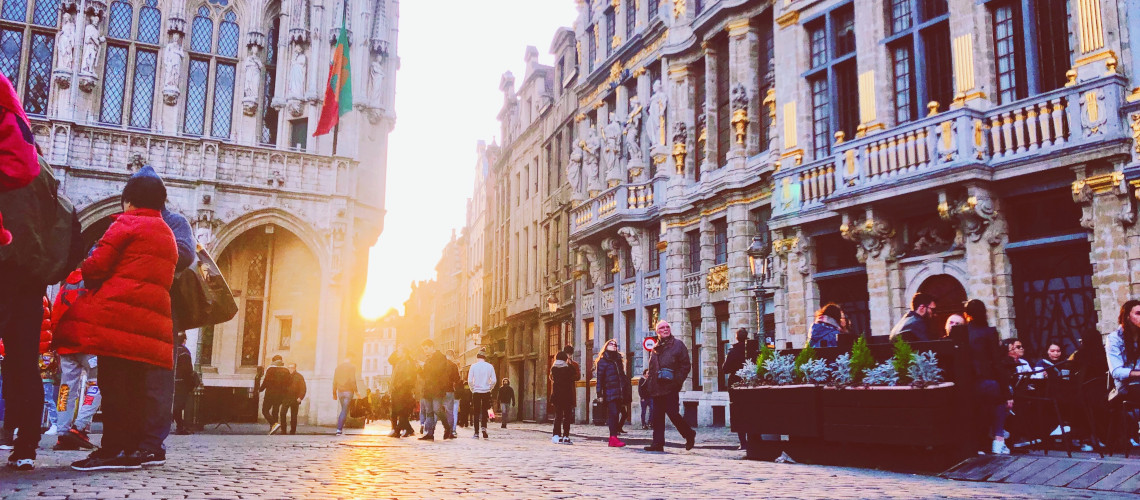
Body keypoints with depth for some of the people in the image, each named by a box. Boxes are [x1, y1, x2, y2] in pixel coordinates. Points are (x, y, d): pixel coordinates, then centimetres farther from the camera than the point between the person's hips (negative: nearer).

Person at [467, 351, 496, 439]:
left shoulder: (473, 366, -1)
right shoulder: (490, 366, 2)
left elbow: (470, 380, -5)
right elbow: (493, 380, -1)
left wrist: (472, 389, 9)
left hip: (476, 392, -1)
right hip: (486, 392, 1)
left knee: (476, 413, 5)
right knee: (484, 412, 12)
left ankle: (476, 433, 4)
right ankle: (484, 427, -10)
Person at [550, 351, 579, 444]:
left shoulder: (553, 368, 0)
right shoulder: (569, 368, -9)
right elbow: (577, 376, 4)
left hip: (556, 395, 3)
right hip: (567, 395, -3)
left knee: (558, 416, 9)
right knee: (567, 416, 2)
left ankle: (557, 436, 4)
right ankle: (566, 436, -2)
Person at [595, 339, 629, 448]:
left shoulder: (619, 360, 21)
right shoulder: (603, 361, 2)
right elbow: (600, 378, -3)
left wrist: (624, 395, 19)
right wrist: (599, 394, -11)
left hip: (620, 393, 6)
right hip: (610, 393, -6)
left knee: (616, 414, 6)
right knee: (613, 413, -15)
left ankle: (613, 438, 10)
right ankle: (613, 438, -18)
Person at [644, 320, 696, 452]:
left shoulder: (678, 345, 2)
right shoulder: (655, 348, 18)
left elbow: (685, 366, -2)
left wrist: (677, 382, -11)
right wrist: (650, 385, 10)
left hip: (670, 388, -6)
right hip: (657, 389, 6)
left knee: (673, 414, -8)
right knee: (657, 417, 4)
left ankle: (689, 435, 14)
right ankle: (658, 443, 7)